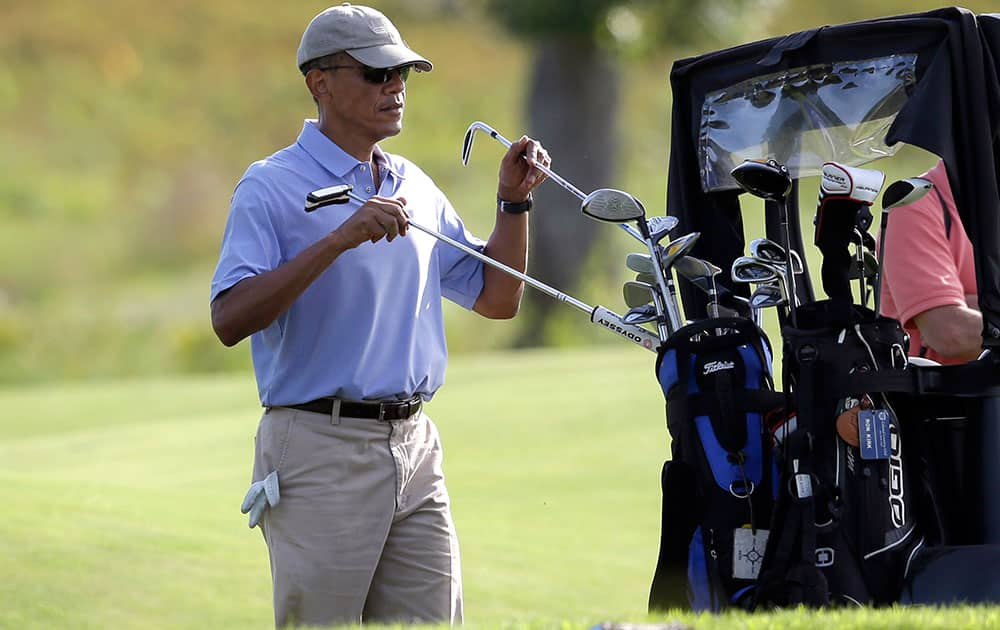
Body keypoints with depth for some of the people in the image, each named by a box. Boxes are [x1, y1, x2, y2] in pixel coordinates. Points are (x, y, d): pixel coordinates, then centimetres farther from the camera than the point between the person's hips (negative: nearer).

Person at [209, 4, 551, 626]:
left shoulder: (414, 186, 16)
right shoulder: (273, 187, -6)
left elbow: (497, 299, 21)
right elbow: (230, 320, -19)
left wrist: (514, 202, 8)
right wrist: (339, 241, -25)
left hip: (416, 451, 6)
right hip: (320, 451, -6)